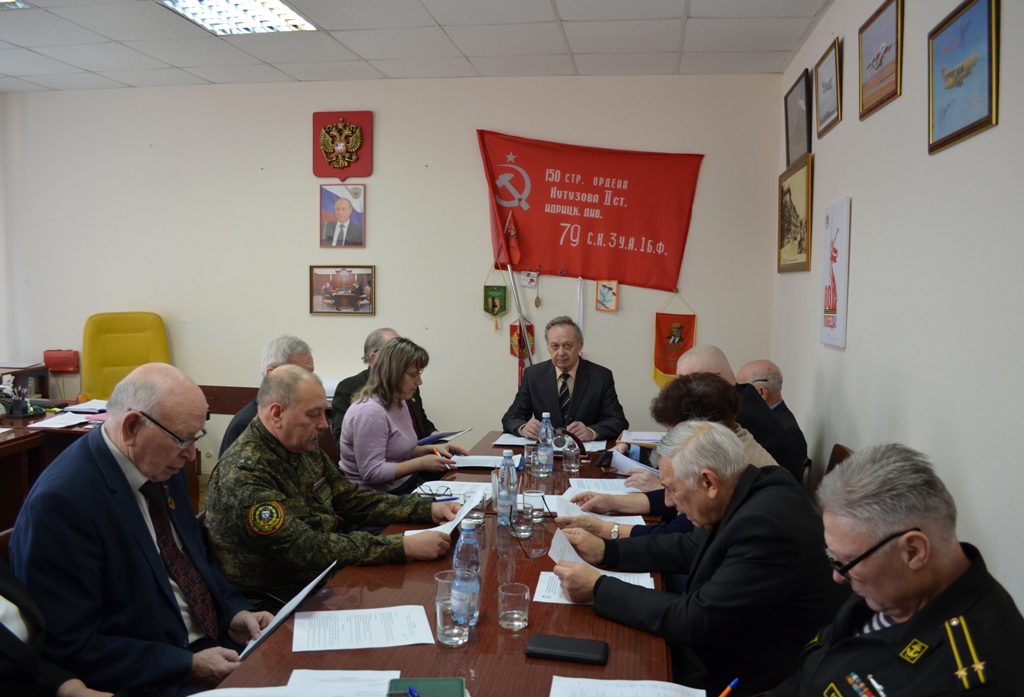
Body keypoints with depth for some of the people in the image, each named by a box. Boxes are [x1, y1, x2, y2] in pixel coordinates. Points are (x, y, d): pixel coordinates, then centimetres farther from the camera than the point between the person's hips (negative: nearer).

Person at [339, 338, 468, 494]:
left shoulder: (398, 403, 8)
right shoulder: (370, 411, -22)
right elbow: (372, 473, -25)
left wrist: (431, 449, 3)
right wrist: (422, 463, -22)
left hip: (404, 482, 9)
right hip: (380, 496, -9)